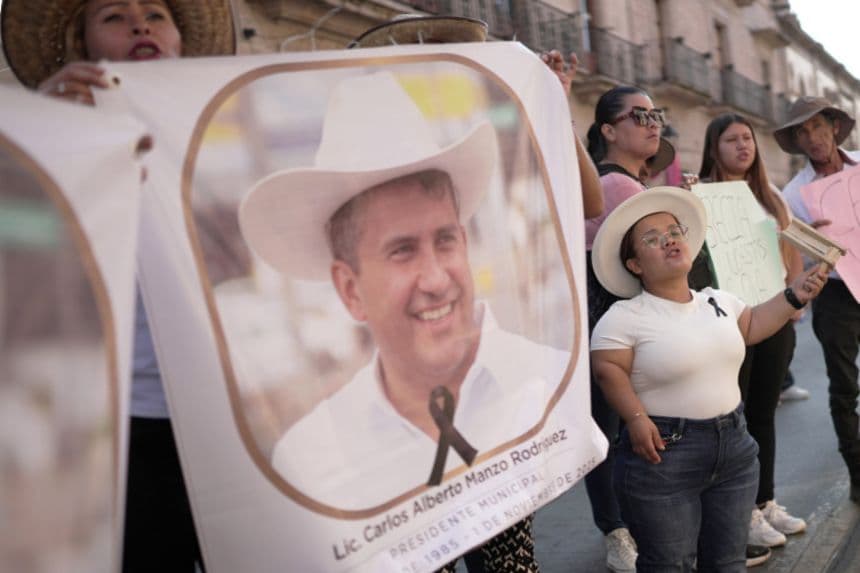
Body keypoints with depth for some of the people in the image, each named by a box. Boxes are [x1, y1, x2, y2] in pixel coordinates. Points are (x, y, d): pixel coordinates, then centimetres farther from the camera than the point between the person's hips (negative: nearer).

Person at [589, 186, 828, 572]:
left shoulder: (719, 302, 8)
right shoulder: (625, 317, -14)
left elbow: (751, 327, 24)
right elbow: (607, 369, -17)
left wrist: (794, 295, 18)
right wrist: (637, 418, -24)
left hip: (734, 446, 7)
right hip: (663, 453, -6)